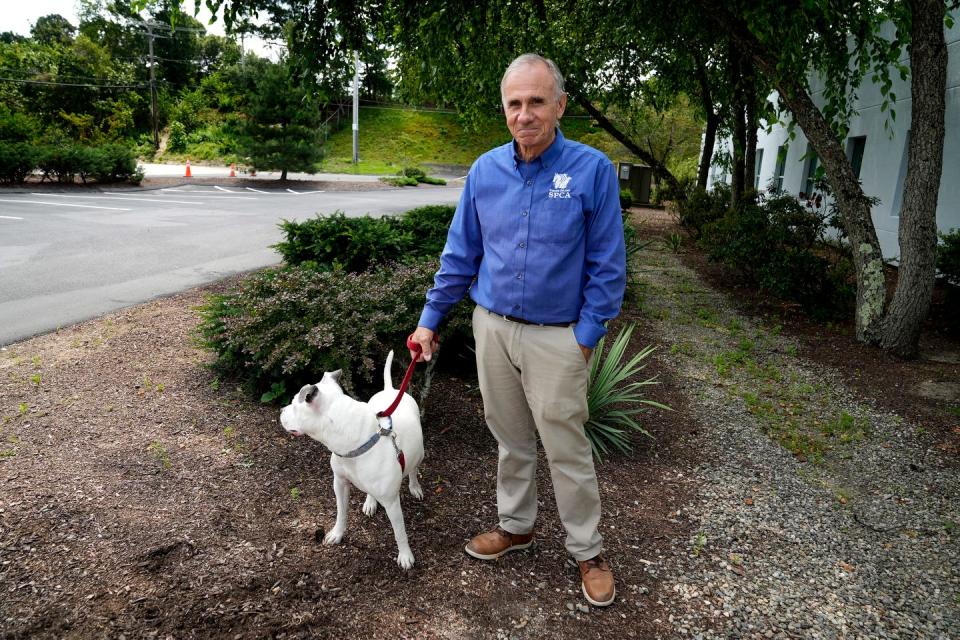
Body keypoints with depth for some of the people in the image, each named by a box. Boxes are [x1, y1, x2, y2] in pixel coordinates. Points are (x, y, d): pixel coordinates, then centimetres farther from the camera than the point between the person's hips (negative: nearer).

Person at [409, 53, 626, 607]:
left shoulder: (592, 169, -11)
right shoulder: (485, 171, 0)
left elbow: (607, 267, -8)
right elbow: (460, 254, 8)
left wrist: (586, 338, -10)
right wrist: (431, 319, 8)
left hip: (556, 337, -3)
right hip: (492, 327, 4)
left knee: (567, 448, 6)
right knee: (511, 438, 18)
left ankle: (589, 551, 25)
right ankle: (517, 525, 38)